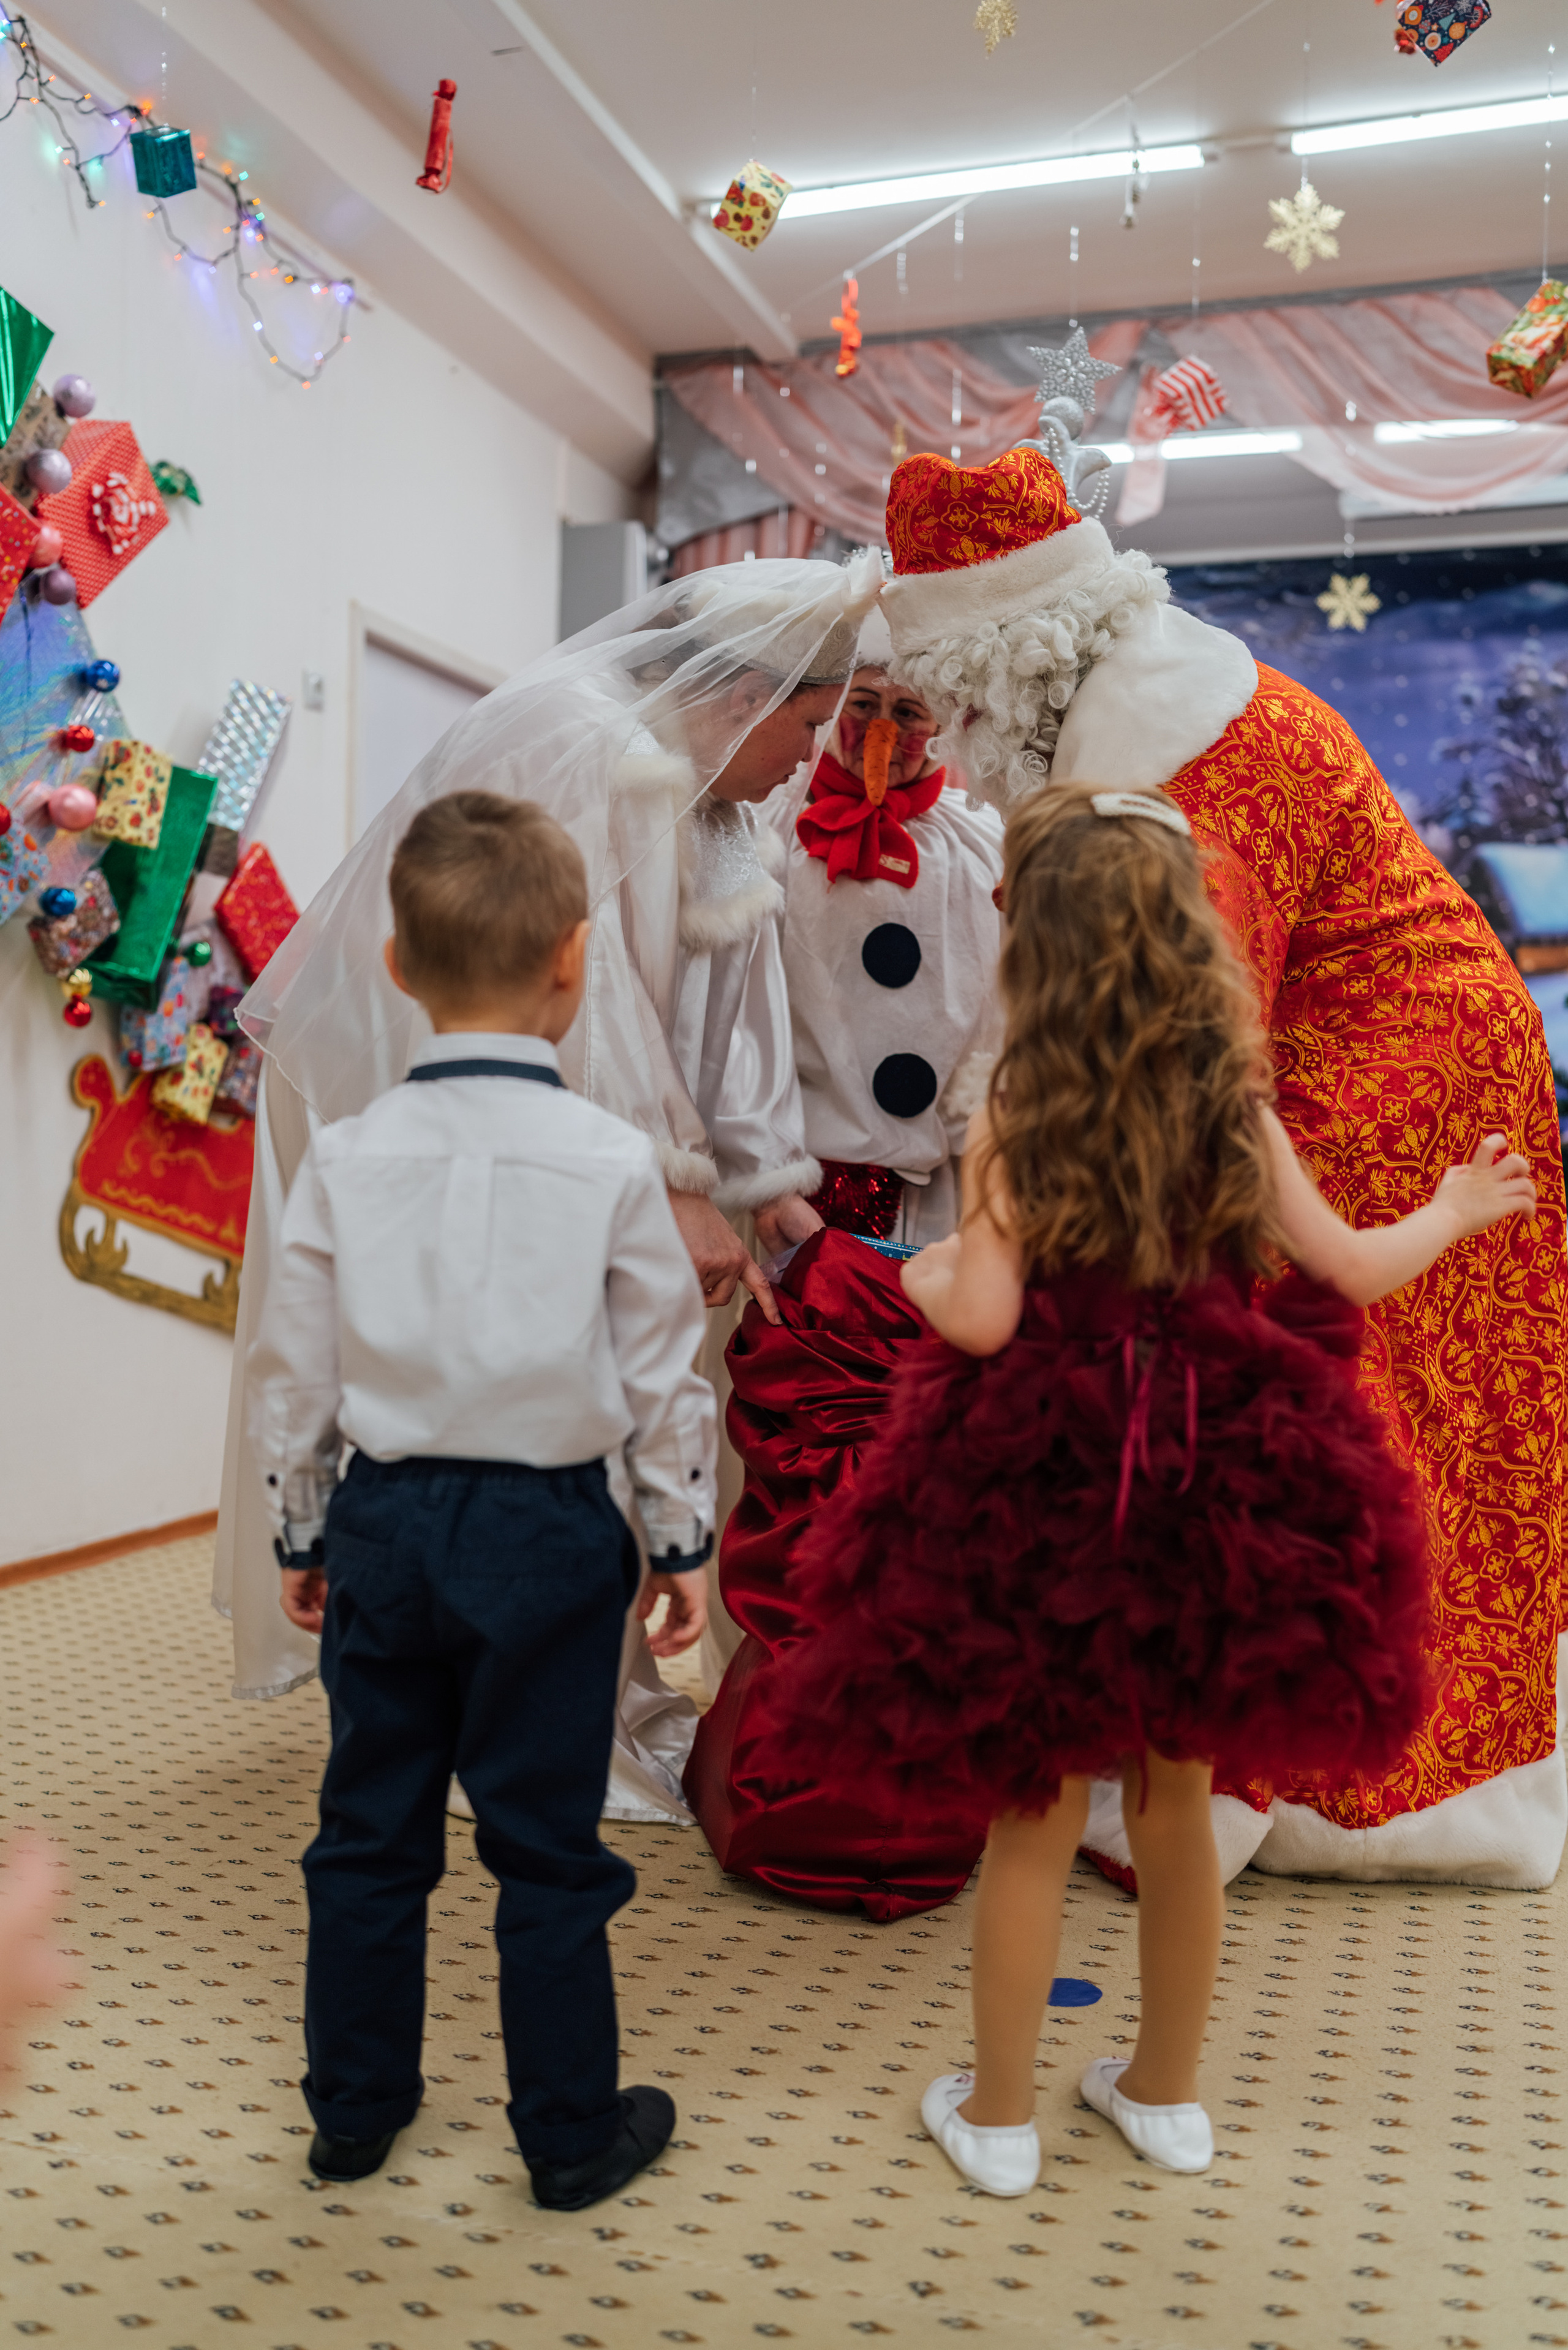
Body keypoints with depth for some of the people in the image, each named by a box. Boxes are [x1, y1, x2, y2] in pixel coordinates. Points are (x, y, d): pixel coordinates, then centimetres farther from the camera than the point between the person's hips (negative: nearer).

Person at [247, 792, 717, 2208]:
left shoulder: (345, 1159, -5)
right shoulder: (613, 1161, -12)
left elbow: (294, 1371, 2)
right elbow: (663, 1370, -5)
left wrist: (300, 1531, 15)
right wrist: (686, 1540, 7)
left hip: (382, 1522, 3)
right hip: (549, 1532, -2)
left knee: (370, 1827, 18)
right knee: (548, 1845, 10)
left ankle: (356, 2108, 34)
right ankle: (571, 2133, 26)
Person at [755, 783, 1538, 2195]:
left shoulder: (1015, 1124, -13)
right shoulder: (1239, 1113, -4)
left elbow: (983, 1318, -20)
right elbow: (1350, 1271, 2)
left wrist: (926, 1275, 3)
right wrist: (1455, 1212, 21)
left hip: (1048, 1498, -3)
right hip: (1215, 1491, 3)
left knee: (1036, 1817, 11)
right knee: (1178, 1805, 19)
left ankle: (998, 2115, 26)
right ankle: (1168, 2091, 37)